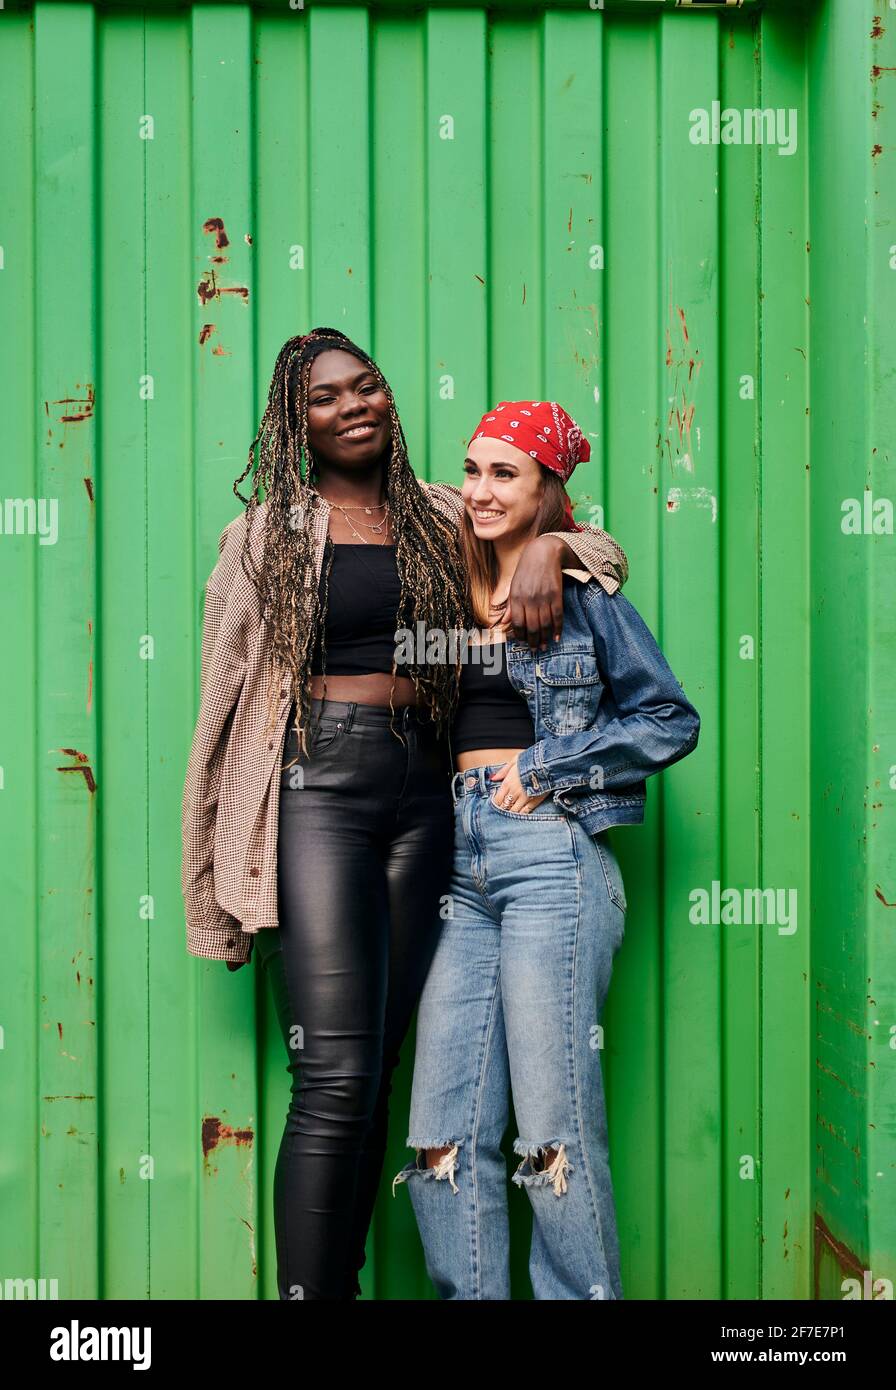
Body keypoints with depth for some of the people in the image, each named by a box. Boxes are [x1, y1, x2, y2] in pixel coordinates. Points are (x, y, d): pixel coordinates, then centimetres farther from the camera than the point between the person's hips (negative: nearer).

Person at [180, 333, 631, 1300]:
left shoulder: (441, 516, 14)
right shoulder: (269, 530, 6)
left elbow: (600, 549, 24)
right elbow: (224, 694, 5)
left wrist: (549, 546, -2)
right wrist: (212, 870, 2)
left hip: (420, 793, 4)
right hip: (318, 784, -3)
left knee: (376, 1069, 6)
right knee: (337, 1077, -12)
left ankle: (340, 1281, 16)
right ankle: (306, 1288, -3)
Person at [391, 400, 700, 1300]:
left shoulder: (583, 594, 3)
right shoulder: (455, 594, 18)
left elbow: (672, 720, 1)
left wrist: (543, 766, -5)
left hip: (548, 854, -5)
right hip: (462, 864, 6)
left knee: (554, 1125, -5)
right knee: (445, 1131, 1)